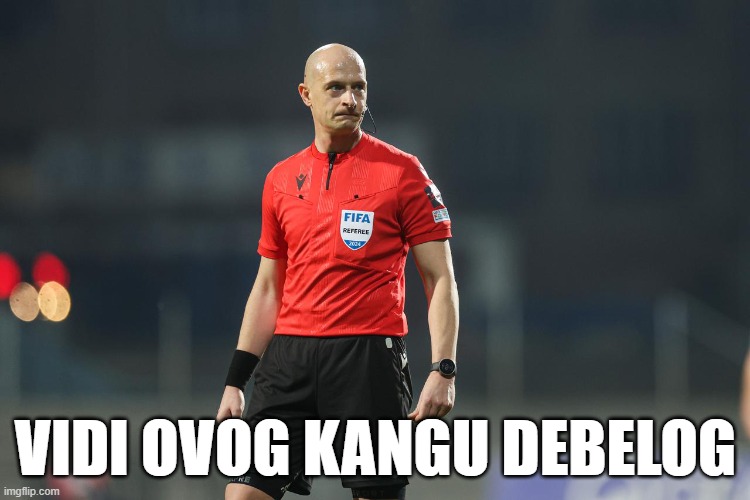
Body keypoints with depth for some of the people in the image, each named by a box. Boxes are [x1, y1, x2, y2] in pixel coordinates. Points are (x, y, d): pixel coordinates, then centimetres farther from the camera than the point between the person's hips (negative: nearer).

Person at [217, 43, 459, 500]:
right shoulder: (282, 179, 13)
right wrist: (236, 380, 14)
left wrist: (444, 369, -13)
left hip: (370, 357, -4)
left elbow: (441, 280, -2)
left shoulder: (401, 172, 0)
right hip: (289, 356, 4)